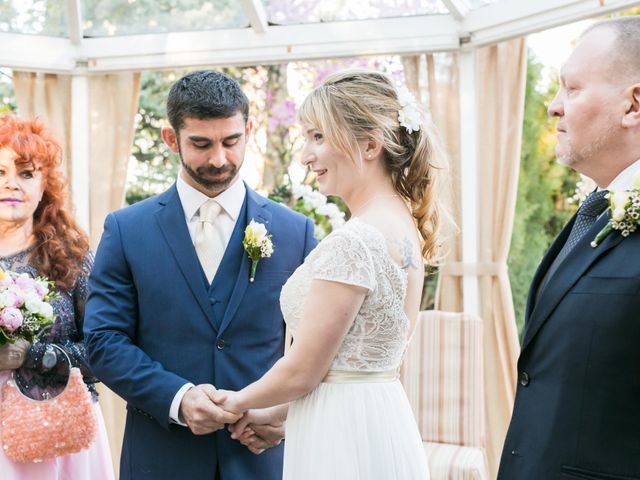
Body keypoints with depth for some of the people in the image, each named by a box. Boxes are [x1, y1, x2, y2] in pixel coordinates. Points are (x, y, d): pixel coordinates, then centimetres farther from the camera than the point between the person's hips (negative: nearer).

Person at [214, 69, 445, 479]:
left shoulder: (354, 240, -21)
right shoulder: (404, 226, 7)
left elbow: (302, 371, -16)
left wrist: (241, 401, 3)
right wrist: (273, 414, 15)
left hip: (343, 441, -9)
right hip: (384, 427, 9)